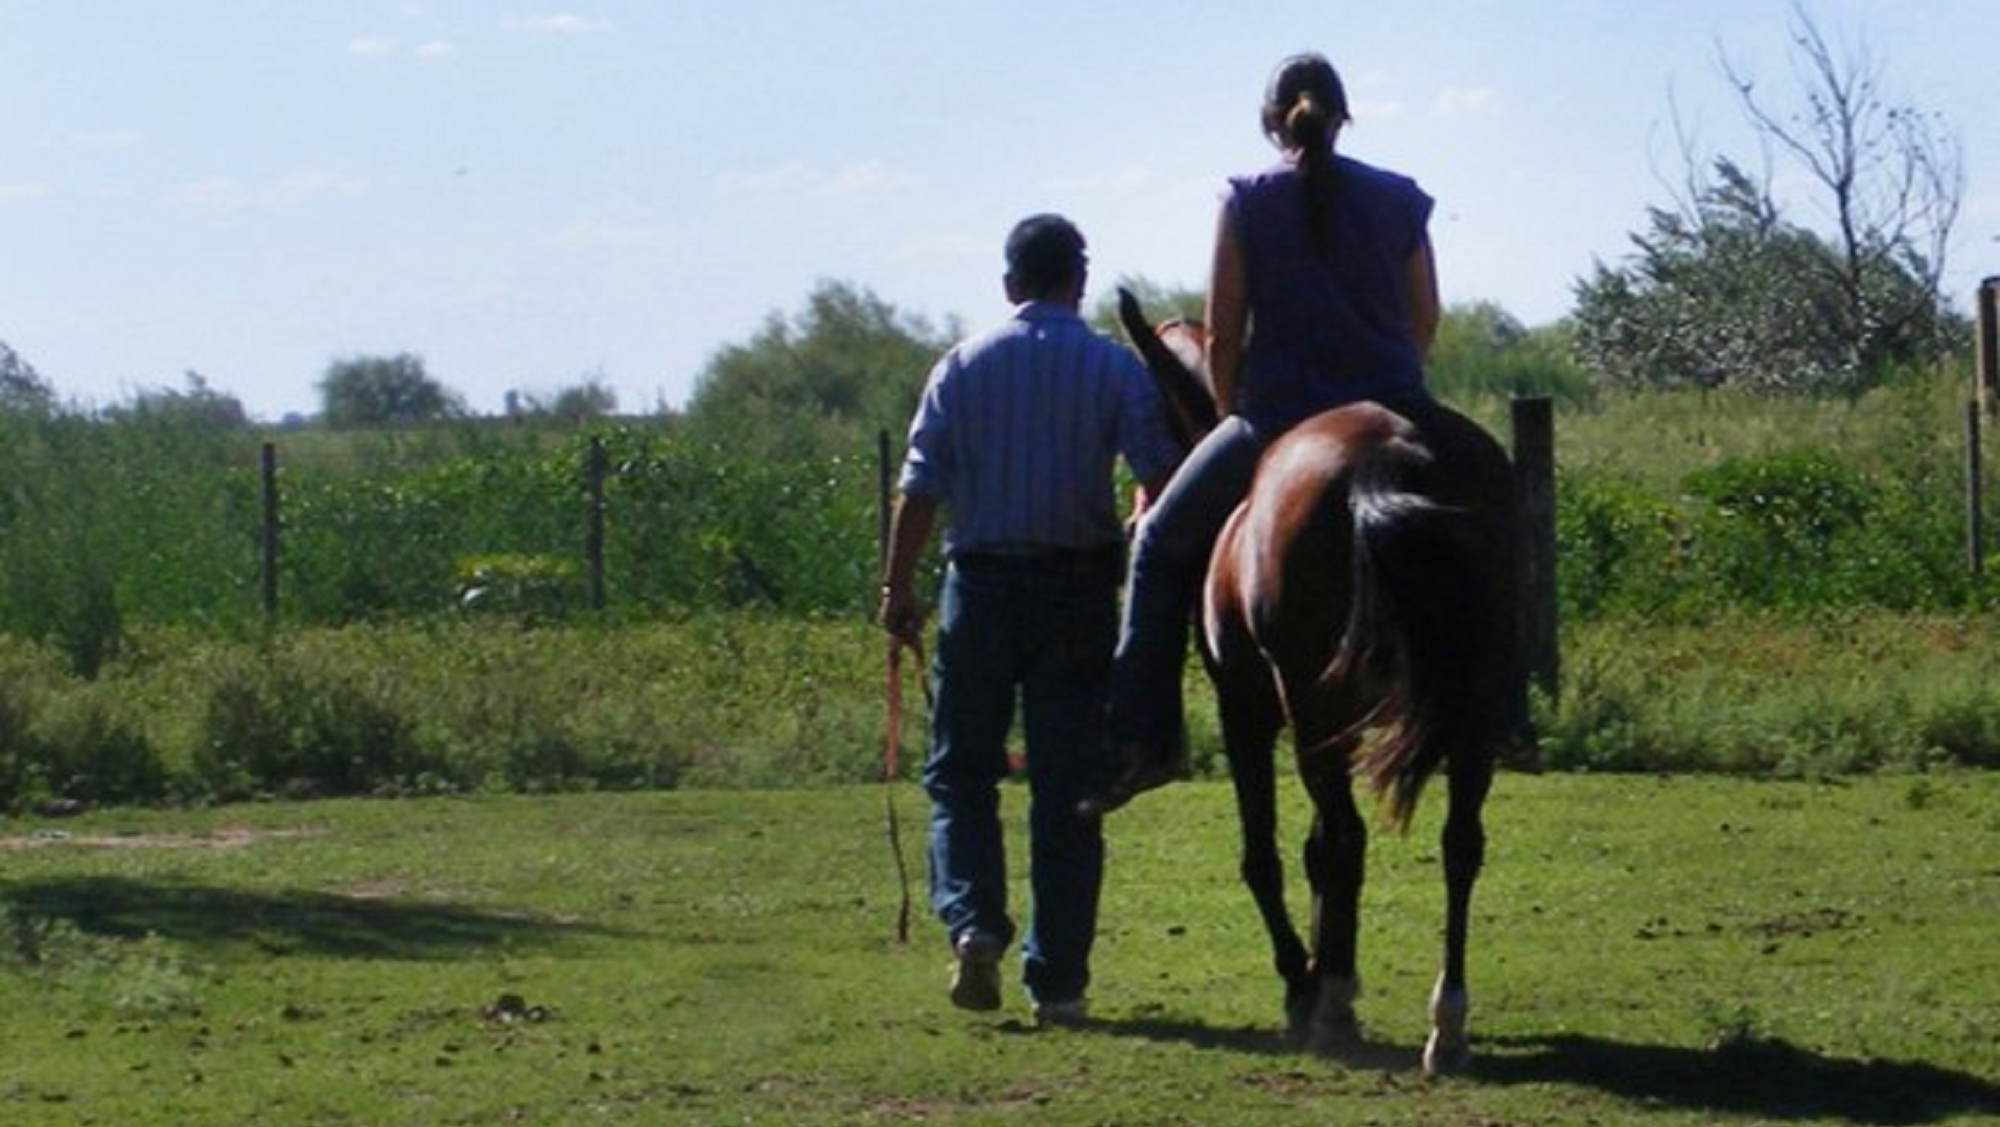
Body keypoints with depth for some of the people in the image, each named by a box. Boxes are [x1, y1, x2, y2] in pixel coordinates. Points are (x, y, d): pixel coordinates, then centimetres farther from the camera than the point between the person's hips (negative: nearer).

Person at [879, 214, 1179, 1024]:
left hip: (981, 585, 0)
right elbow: (1160, 475, -10)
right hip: (1079, 586, 0)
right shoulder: (1116, 370, -1)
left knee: (960, 771, 12)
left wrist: (897, 589, 5)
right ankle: (1057, 977, 4)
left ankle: (972, 920, -11)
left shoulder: (962, 367, 2)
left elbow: (919, 488, -1)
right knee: (1069, 784, 4)